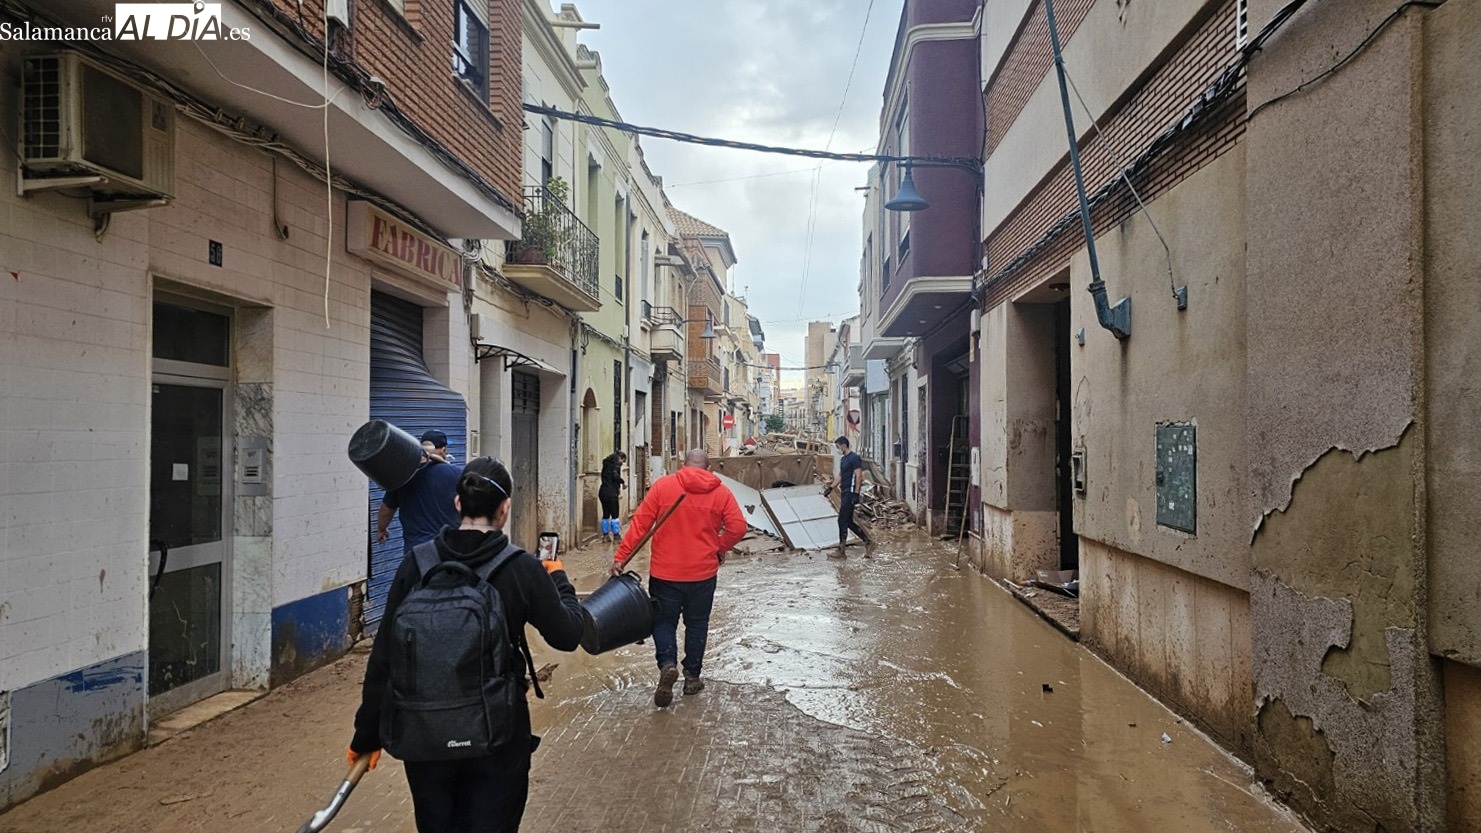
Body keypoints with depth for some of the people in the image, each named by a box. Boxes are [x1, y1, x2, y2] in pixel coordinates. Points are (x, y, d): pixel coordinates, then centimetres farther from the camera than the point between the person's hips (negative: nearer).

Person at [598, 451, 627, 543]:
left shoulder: (607, 464, 18)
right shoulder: (615, 464, -7)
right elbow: (615, 476, -23)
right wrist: (623, 482, -7)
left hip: (602, 492, 8)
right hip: (611, 493, -8)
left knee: (606, 514, 12)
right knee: (615, 514, -1)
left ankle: (605, 535, 14)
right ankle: (616, 535, 0)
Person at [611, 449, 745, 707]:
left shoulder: (662, 485, -5)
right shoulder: (720, 492, -1)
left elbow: (640, 523, -9)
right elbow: (738, 527, -7)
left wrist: (621, 557, -7)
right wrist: (720, 549, 10)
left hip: (665, 572, -1)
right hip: (703, 573, 1)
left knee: (664, 621, 13)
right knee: (697, 624, 17)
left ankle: (667, 664, -10)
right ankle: (692, 677, 23)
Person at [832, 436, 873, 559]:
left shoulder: (854, 458, -13)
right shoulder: (843, 459, 16)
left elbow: (858, 476, -17)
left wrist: (856, 494, -21)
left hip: (850, 493, -10)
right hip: (844, 493, 10)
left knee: (842, 521, -7)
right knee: (849, 522, 12)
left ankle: (841, 552, -2)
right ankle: (868, 541, 22)